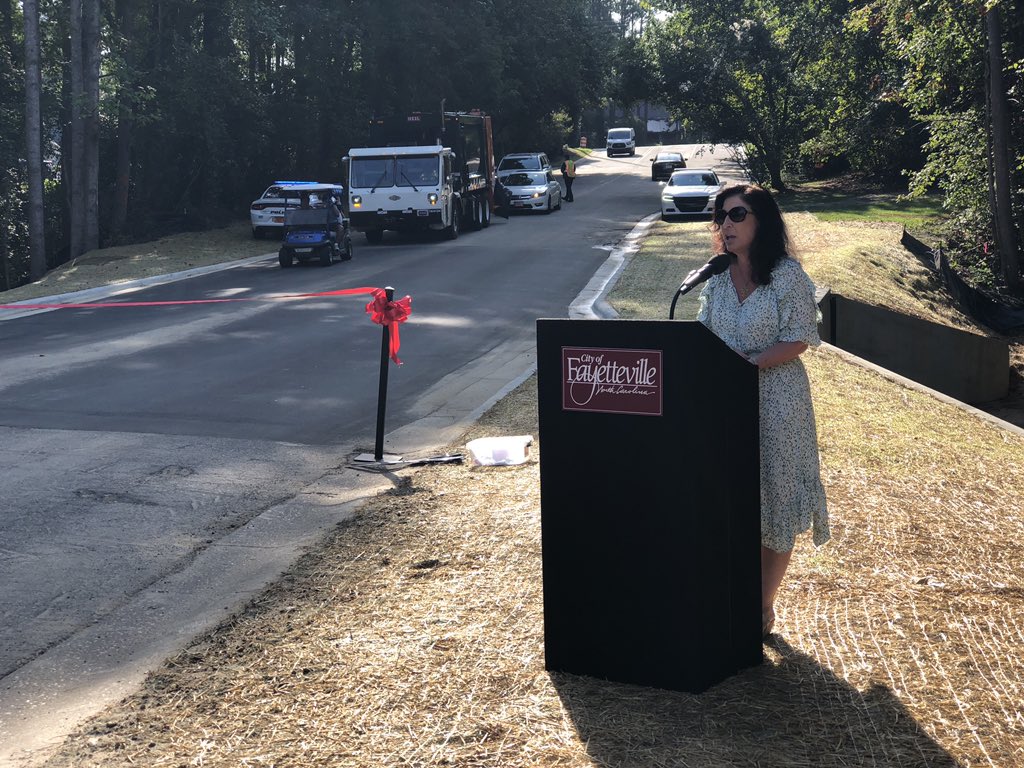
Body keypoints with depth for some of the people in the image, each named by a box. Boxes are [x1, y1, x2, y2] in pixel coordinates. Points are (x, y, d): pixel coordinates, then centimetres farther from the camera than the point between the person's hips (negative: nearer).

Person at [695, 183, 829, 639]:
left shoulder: (787, 275, -9)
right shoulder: (717, 278, 8)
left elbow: (798, 340, -13)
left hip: (776, 400, -5)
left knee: (775, 502, 3)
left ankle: (764, 607, 15)